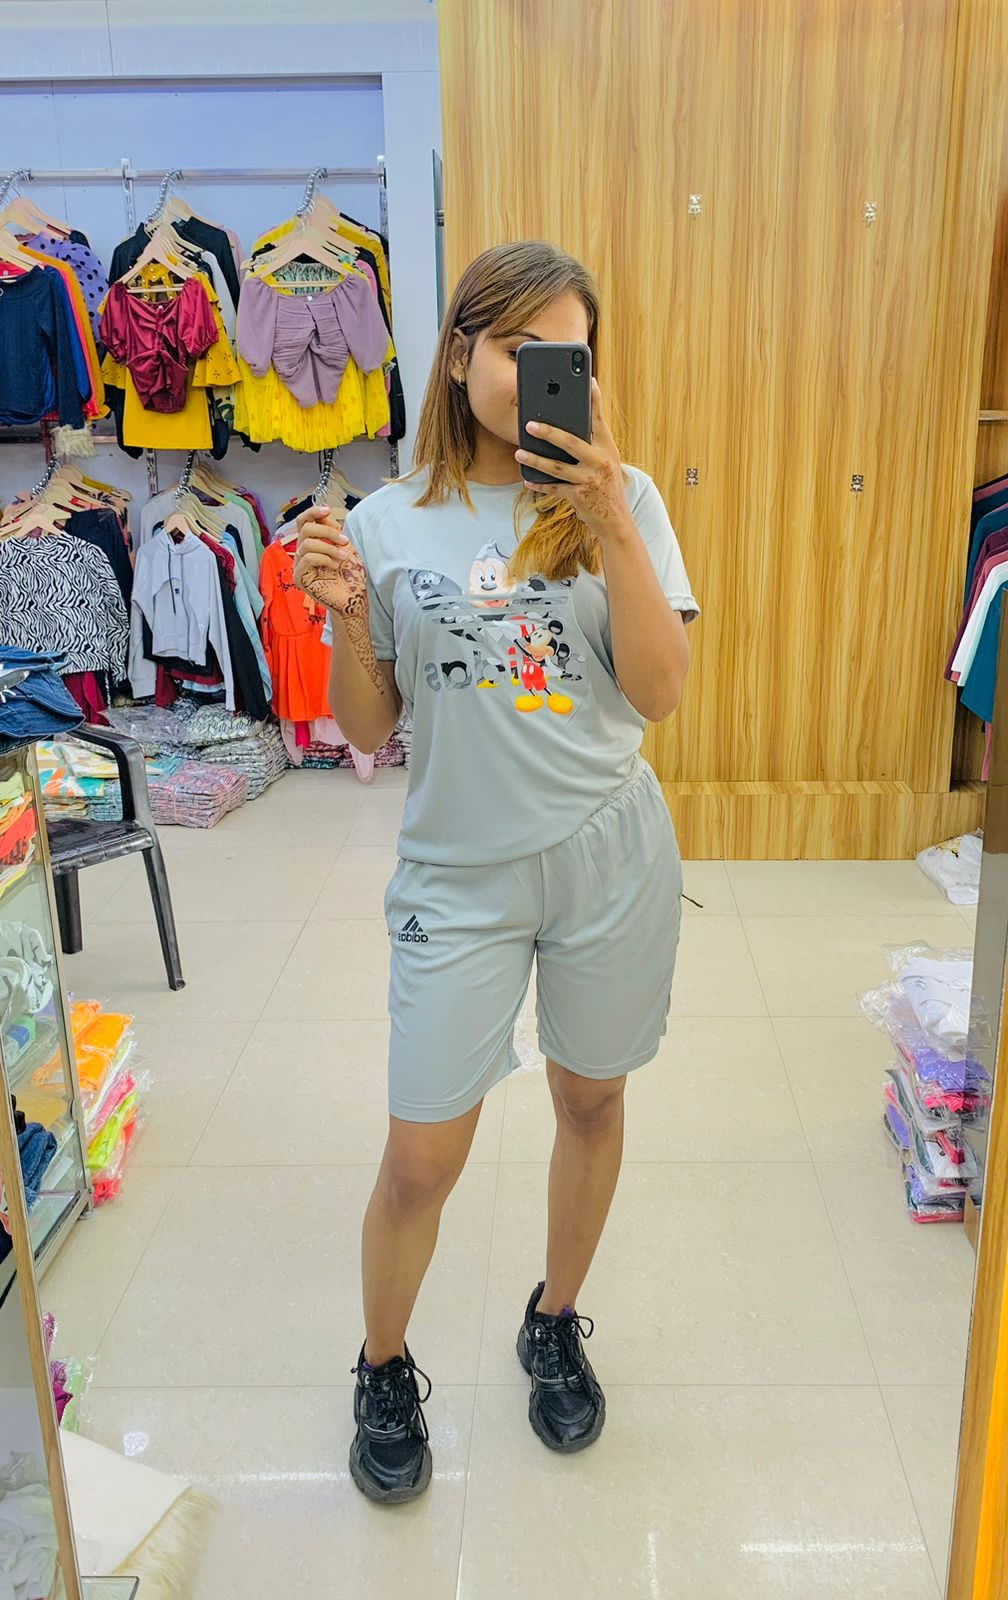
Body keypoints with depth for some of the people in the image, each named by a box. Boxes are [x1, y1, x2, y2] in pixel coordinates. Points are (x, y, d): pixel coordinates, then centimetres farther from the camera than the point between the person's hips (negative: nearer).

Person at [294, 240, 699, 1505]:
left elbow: (660, 693, -12)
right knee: (421, 1161, 5)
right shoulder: (388, 522, -3)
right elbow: (369, 731, 1)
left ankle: (555, 1327, 45)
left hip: (610, 854, 1)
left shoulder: (623, 501, -2)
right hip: (459, 869, 0)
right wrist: (346, 618, -17)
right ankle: (383, 1372, 35)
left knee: (590, 1103, 18)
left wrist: (608, 522, -21)